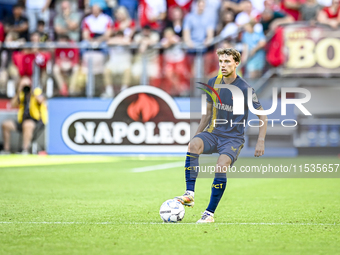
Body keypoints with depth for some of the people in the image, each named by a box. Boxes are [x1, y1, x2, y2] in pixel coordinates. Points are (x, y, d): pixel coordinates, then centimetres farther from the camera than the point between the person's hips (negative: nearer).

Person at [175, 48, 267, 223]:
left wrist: (260, 142, -9)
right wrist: (197, 134, 15)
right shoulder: (213, 83, 5)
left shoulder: (244, 89, -9)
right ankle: (190, 194, -32)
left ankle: (210, 213, -17)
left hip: (233, 138, -4)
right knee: (193, 145, -29)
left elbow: (262, 116, -1)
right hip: (213, 133, 4)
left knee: (221, 167, -29)